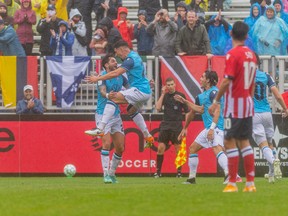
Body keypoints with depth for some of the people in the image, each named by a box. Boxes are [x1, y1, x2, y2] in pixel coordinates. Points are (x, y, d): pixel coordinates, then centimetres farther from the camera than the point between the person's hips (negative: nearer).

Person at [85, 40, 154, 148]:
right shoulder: (135, 56, 17)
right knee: (132, 110, 32)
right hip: (146, 91, 11)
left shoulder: (130, 59, -14)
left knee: (113, 98, -20)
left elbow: (116, 73, -23)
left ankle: (100, 129, -30)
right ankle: (148, 137, 37)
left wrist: (98, 78, -20)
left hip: (139, 90, -11)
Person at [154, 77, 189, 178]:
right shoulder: (165, 96, 9)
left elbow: (187, 112, 3)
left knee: (178, 149, -2)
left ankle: (179, 172, 6)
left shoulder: (180, 96, 1)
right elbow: (158, 108, -4)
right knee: (160, 148, -4)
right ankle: (158, 171, 2)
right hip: (165, 125, 2)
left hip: (177, 125, -2)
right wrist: (163, 94, -4)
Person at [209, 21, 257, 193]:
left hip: (234, 105, -7)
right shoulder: (251, 54, 8)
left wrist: (216, 101, -13)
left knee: (230, 142, -4)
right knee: (245, 142, 11)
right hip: (248, 104, 7)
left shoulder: (233, 54, -14)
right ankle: (250, 183, 8)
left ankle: (232, 183, -7)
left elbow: (227, 81, -19)